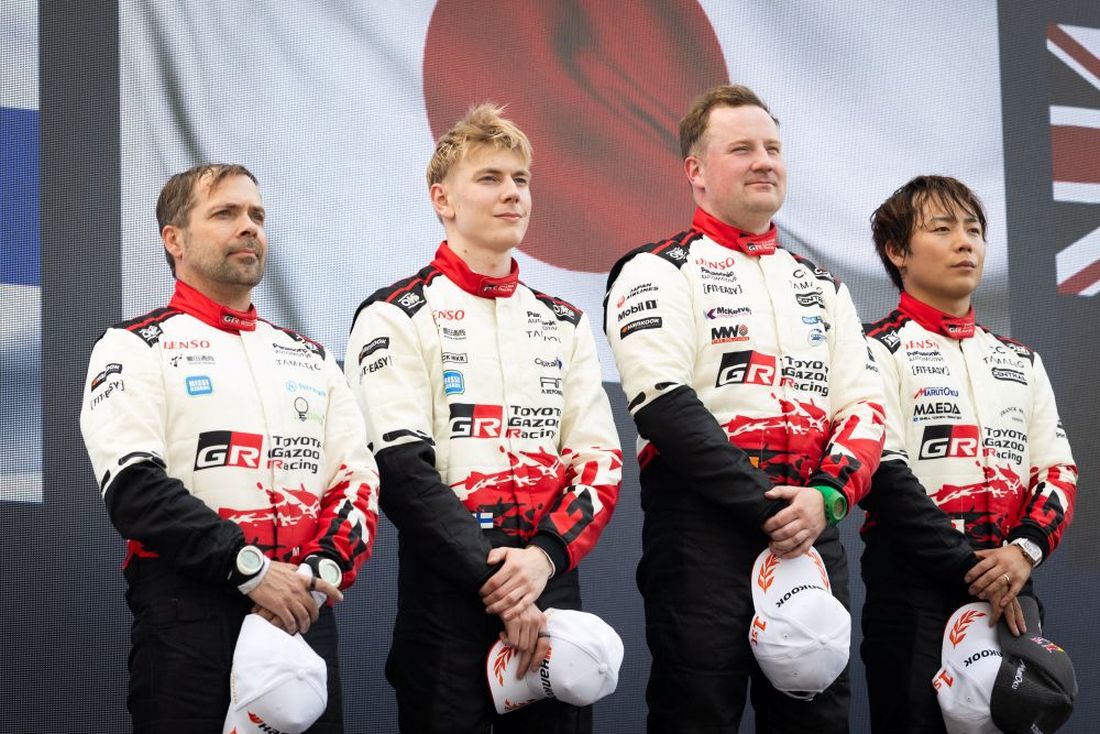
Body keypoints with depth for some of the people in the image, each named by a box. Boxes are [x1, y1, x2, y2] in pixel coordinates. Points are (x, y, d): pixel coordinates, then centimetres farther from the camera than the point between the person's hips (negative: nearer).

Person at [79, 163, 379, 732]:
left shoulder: (310, 358, 20)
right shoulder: (135, 348, 4)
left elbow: (357, 481, 11)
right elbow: (133, 486, -9)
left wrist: (325, 568, -9)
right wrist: (251, 568, -17)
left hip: (302, 609, 5)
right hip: (188, 612, -5)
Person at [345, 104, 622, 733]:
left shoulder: (563, 324, 16)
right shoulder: (397, 318, 0)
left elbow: (601, 462, 7)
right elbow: (402, 469, -10)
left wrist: (544, 556, -11)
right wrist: (490, 575, -17)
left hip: (552, 582, 4)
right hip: (447, 588, -4)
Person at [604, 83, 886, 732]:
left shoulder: (820, 286, 20)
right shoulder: (658, 273, 2)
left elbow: (864, 405, 11)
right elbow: (665, 406, -11)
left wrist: (826, 496, -9)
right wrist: (763, 506, -17)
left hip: (813, 527, 5)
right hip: (704, 527, -5)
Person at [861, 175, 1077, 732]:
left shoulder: (1021, 362, 20)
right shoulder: (880, 350, 2)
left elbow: (1057, 471, 12)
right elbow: (882, 471, -8)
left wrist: (1024, 550, -9)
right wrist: (962, 563, -16)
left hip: (1008, 577, 5)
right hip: (914, 577, -5)